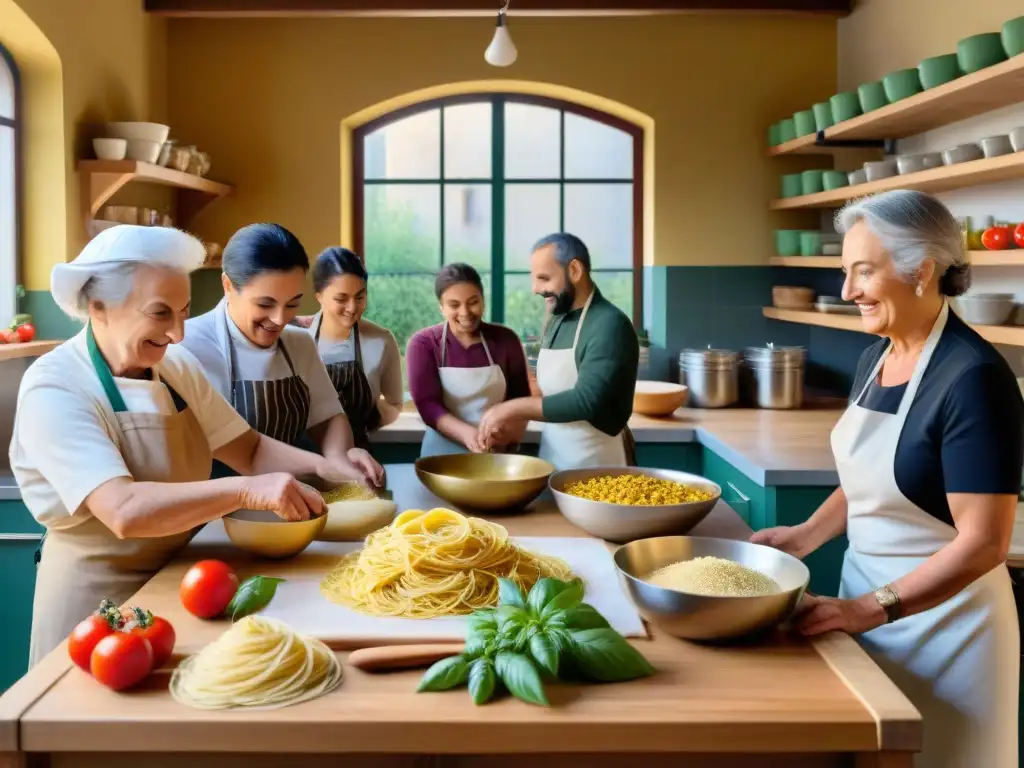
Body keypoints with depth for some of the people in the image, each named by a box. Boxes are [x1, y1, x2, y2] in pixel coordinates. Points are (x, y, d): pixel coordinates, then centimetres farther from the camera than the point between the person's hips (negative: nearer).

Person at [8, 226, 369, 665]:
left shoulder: (178, 367, -1)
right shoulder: (54, 390, -22)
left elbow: (249, 450, 1)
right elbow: (124, 511, -34)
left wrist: (320, 467, -17)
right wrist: (244, 491, -40)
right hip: (98, 600, -7)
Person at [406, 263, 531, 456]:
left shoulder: (505, 339, 2)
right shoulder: (423, 343, -3)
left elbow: (520, 398, 3)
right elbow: (427, 404, -12)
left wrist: (510, 433, -17)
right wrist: (467, 433, -27)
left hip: (498, 452, 1)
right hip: (443, 452, -1)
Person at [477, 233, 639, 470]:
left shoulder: (609, 326, -16)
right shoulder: (556, 320, 10)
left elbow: (586, 400, -25)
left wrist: (514, 408, -21)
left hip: (597, 466, -7)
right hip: (553, 461, 7)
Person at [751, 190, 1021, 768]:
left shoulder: (972, 376, -22)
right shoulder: (878, 355, 3)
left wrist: (872, 608, -24)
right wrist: (806, 536, 3)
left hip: (939, 615, -7)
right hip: (868, 595, 7)